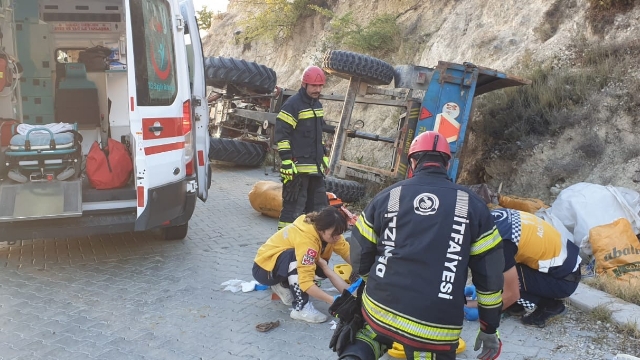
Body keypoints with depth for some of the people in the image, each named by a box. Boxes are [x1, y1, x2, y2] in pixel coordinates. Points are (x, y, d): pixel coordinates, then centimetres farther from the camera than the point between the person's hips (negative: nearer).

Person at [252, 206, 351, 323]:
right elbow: (306, 282, -39)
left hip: (288, 265, 8)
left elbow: (348, 253, -14)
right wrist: (334, 301, -38)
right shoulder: (306, 239, -35)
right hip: (264, 268, -8)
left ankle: (283, 286, 5)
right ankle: (301, 308, -25)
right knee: (296, 258, -36)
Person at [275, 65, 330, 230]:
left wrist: (324, 156, 23)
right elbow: (281, 134, -15)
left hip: (315, 167, 9)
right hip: (298, 166, -9)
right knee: (294, 205, -7)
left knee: (318, 204, 16)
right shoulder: (292, 105, -12)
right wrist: (287, 161, -19)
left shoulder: (317, 105, 15)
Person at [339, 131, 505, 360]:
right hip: (435, 327, -2)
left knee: (374, 334, 34)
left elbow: (360, 255, 10)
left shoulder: (386, 196, 4)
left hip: (380, 309, 2)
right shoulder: (473, 205, 3)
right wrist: (489, 329, 15)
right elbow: (489, 272, 4)